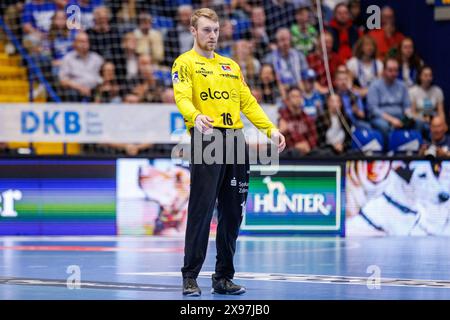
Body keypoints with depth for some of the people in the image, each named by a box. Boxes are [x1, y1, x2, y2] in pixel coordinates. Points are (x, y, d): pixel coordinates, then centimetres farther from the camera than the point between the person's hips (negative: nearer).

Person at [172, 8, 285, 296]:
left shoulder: (231, 65, 23)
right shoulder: (185, 63, 4)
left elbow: (248, 102, 21)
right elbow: (182, 97, -13)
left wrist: (270, 129, 8)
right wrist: (196, 117, -34)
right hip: (206, 139, -6)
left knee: (233, 213, 6)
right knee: (201, 210, -9)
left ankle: (224, 277, 14)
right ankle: (190, 277, -2)